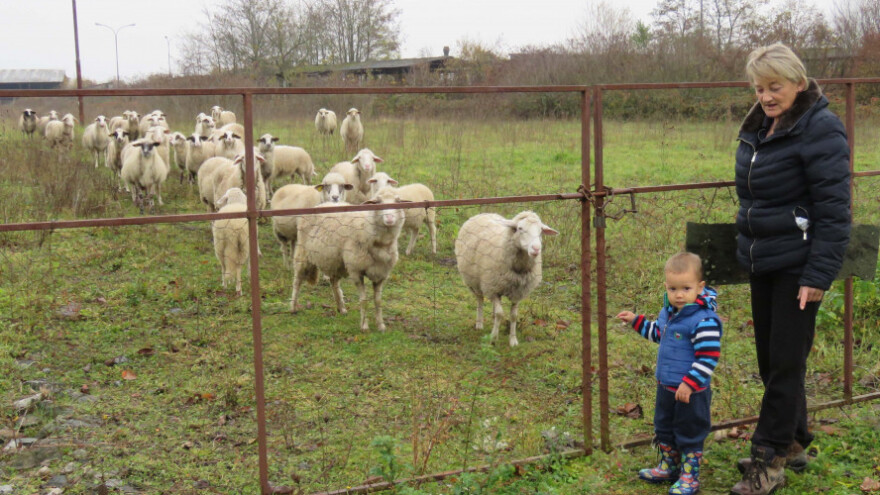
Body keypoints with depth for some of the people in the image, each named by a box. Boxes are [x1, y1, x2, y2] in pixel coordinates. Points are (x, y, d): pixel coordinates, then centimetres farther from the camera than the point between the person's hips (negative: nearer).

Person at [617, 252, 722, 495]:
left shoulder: (705, 320, -25)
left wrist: (689, 384, -27)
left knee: (690, 434, 7)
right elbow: (658, 333, 23)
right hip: (666, 386, 9)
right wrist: (636, 320, 17)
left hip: (691, 392, -9)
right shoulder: (668, 312, 2)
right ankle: (668, 467, 41)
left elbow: (708, 358, -26)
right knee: (663, 428, 23)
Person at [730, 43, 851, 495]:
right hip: (762, 262, 8)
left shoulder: (820, 130, -14)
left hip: (797, 266, -8)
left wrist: (819, 274, -19)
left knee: (786, 361, -1)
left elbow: (833, 208, -17)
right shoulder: (757, 128, 11)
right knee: (769, 357, 14)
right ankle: (793, 444, 29)